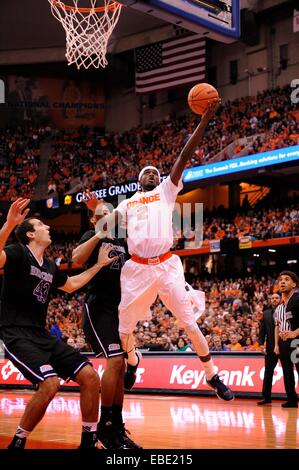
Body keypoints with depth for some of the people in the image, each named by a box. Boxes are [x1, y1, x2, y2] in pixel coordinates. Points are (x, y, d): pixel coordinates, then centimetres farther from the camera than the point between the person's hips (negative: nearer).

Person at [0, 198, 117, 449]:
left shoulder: (50, 266, 17)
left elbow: (72, 285, 37)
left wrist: (99, 264, 32)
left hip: (42, 335, 8)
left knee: (90, 376, -3)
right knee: (50, 382, -29)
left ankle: (89, 440, 8)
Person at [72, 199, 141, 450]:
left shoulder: (122, 241, 17)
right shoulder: (92, 236, 0)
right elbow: (77, 258, -19)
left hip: (118, 309, 7)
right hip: (99, 308, -7)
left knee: (120, 366, 6)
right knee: (115, 360, -20)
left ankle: (117, 427, 13)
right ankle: (105, 425, -11)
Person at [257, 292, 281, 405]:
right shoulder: (266, 314, 11)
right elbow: (262, 331, 10)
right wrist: (261, 343, -2)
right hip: (271, 347, 4)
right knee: (268, 372, 5)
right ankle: (266, 397, 9)